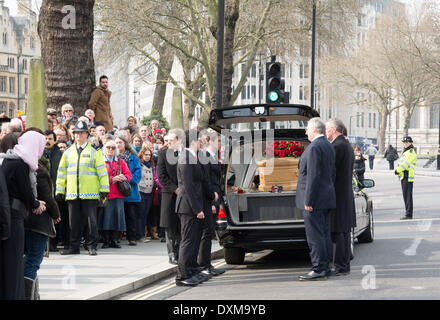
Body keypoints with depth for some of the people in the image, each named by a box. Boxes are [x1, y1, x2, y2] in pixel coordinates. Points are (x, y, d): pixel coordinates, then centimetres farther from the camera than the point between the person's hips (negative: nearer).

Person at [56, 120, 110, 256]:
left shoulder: (94, 150, 4)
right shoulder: (68, 152, 15)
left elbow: (102, 170, 1)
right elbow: (61, 172, 16)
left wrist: (104, 189, -5)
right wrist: (59, 191, 10)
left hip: (90, 193, -3)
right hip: (72, 193, 3)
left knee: (91, 221, -2)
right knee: (74, 222, 7)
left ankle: (92, 246, 6)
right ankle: (74, 247, 14)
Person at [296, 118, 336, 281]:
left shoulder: (314, 147, -16)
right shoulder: (329, 146, 14)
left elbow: (313, 176, -21)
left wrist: (308, 200, -19)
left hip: (315, 200, -10)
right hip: (327, 199, 10)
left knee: (315, 235, -8)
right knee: (324, 234, 13)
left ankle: (318, 269, -8)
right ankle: (325, 266, 17)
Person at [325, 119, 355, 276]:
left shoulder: (337, 146, -15)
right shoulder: (347, 145, 17)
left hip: (337, 196, -10)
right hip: (346, 194, 10)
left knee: (337, 232, -8)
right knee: (343, 231, 13)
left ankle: (340, 267, -8)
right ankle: (344, 265, 17)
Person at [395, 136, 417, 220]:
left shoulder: (411, 152, -10)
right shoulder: (405, 152, 22)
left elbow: (405, 163, -18)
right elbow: (401, 163, 20)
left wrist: (398, 170, -11)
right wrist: (398, 170, 3)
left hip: (408, 177, -10)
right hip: (403, 176, 10)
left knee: (408, 195, -10)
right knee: (405, 195, 12)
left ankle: (408, 214, -11)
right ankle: (408, 213, 17)